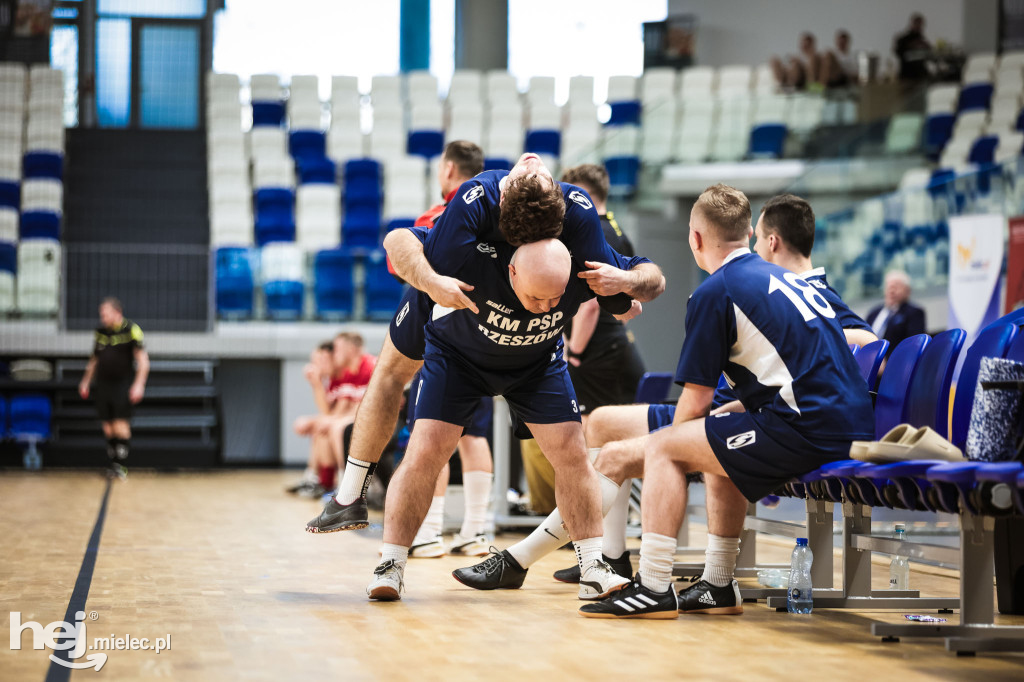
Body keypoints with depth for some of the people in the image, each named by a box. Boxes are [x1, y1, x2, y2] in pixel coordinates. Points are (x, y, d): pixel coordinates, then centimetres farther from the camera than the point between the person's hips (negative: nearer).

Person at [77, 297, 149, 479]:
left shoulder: (131, 330, -6)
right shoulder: (101, 331, 12)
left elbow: (143, 361, -10)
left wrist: (138, 384, -20)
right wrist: (86, 381, 22)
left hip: (123, 383, -5)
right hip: (103, 385, 5)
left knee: (121, 426, -11)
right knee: (108, 428, 4)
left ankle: (120, 464, -7)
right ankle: (113, 464, 10)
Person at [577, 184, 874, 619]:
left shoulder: (714, 293, -3)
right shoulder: (784, 279, 23)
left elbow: (696, 402, -2)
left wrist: (654, 446, 17)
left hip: (808, 434, -9)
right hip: (855, 427, 9)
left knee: (663, 449, 1)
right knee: (719, 444, 30)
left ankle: (654, 588, -3)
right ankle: (717, 587, 28)